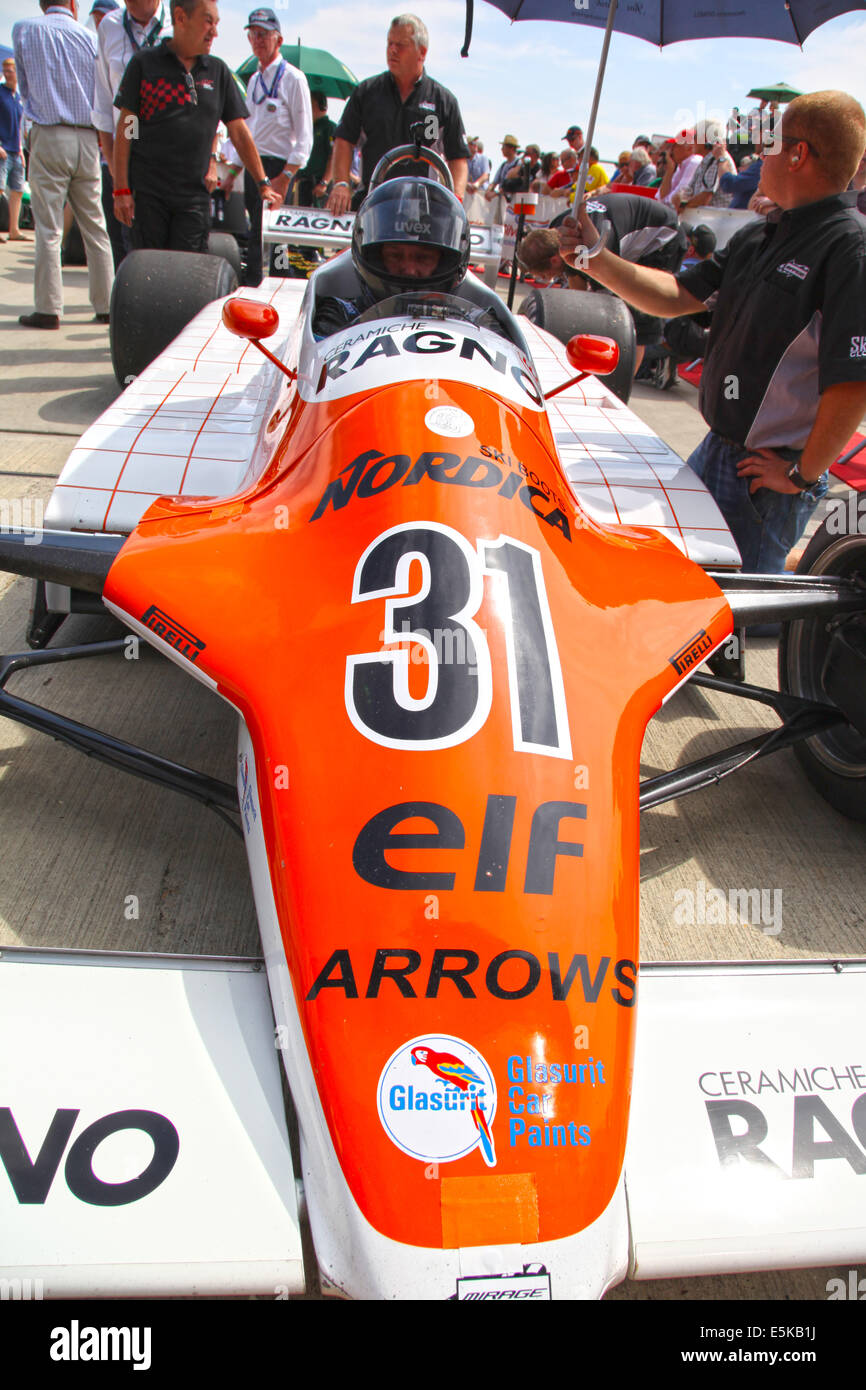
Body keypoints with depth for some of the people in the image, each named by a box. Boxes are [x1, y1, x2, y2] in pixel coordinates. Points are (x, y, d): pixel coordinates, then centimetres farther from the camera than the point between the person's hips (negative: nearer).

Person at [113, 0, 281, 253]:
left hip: (194, 195, 2)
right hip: (147, 192, -2)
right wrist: (121, 189, -5)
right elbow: (125, 128, 2)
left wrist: (263, 184, 8)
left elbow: (239, 132, 15)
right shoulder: (144, 63, 5)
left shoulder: (218, 71, 13)